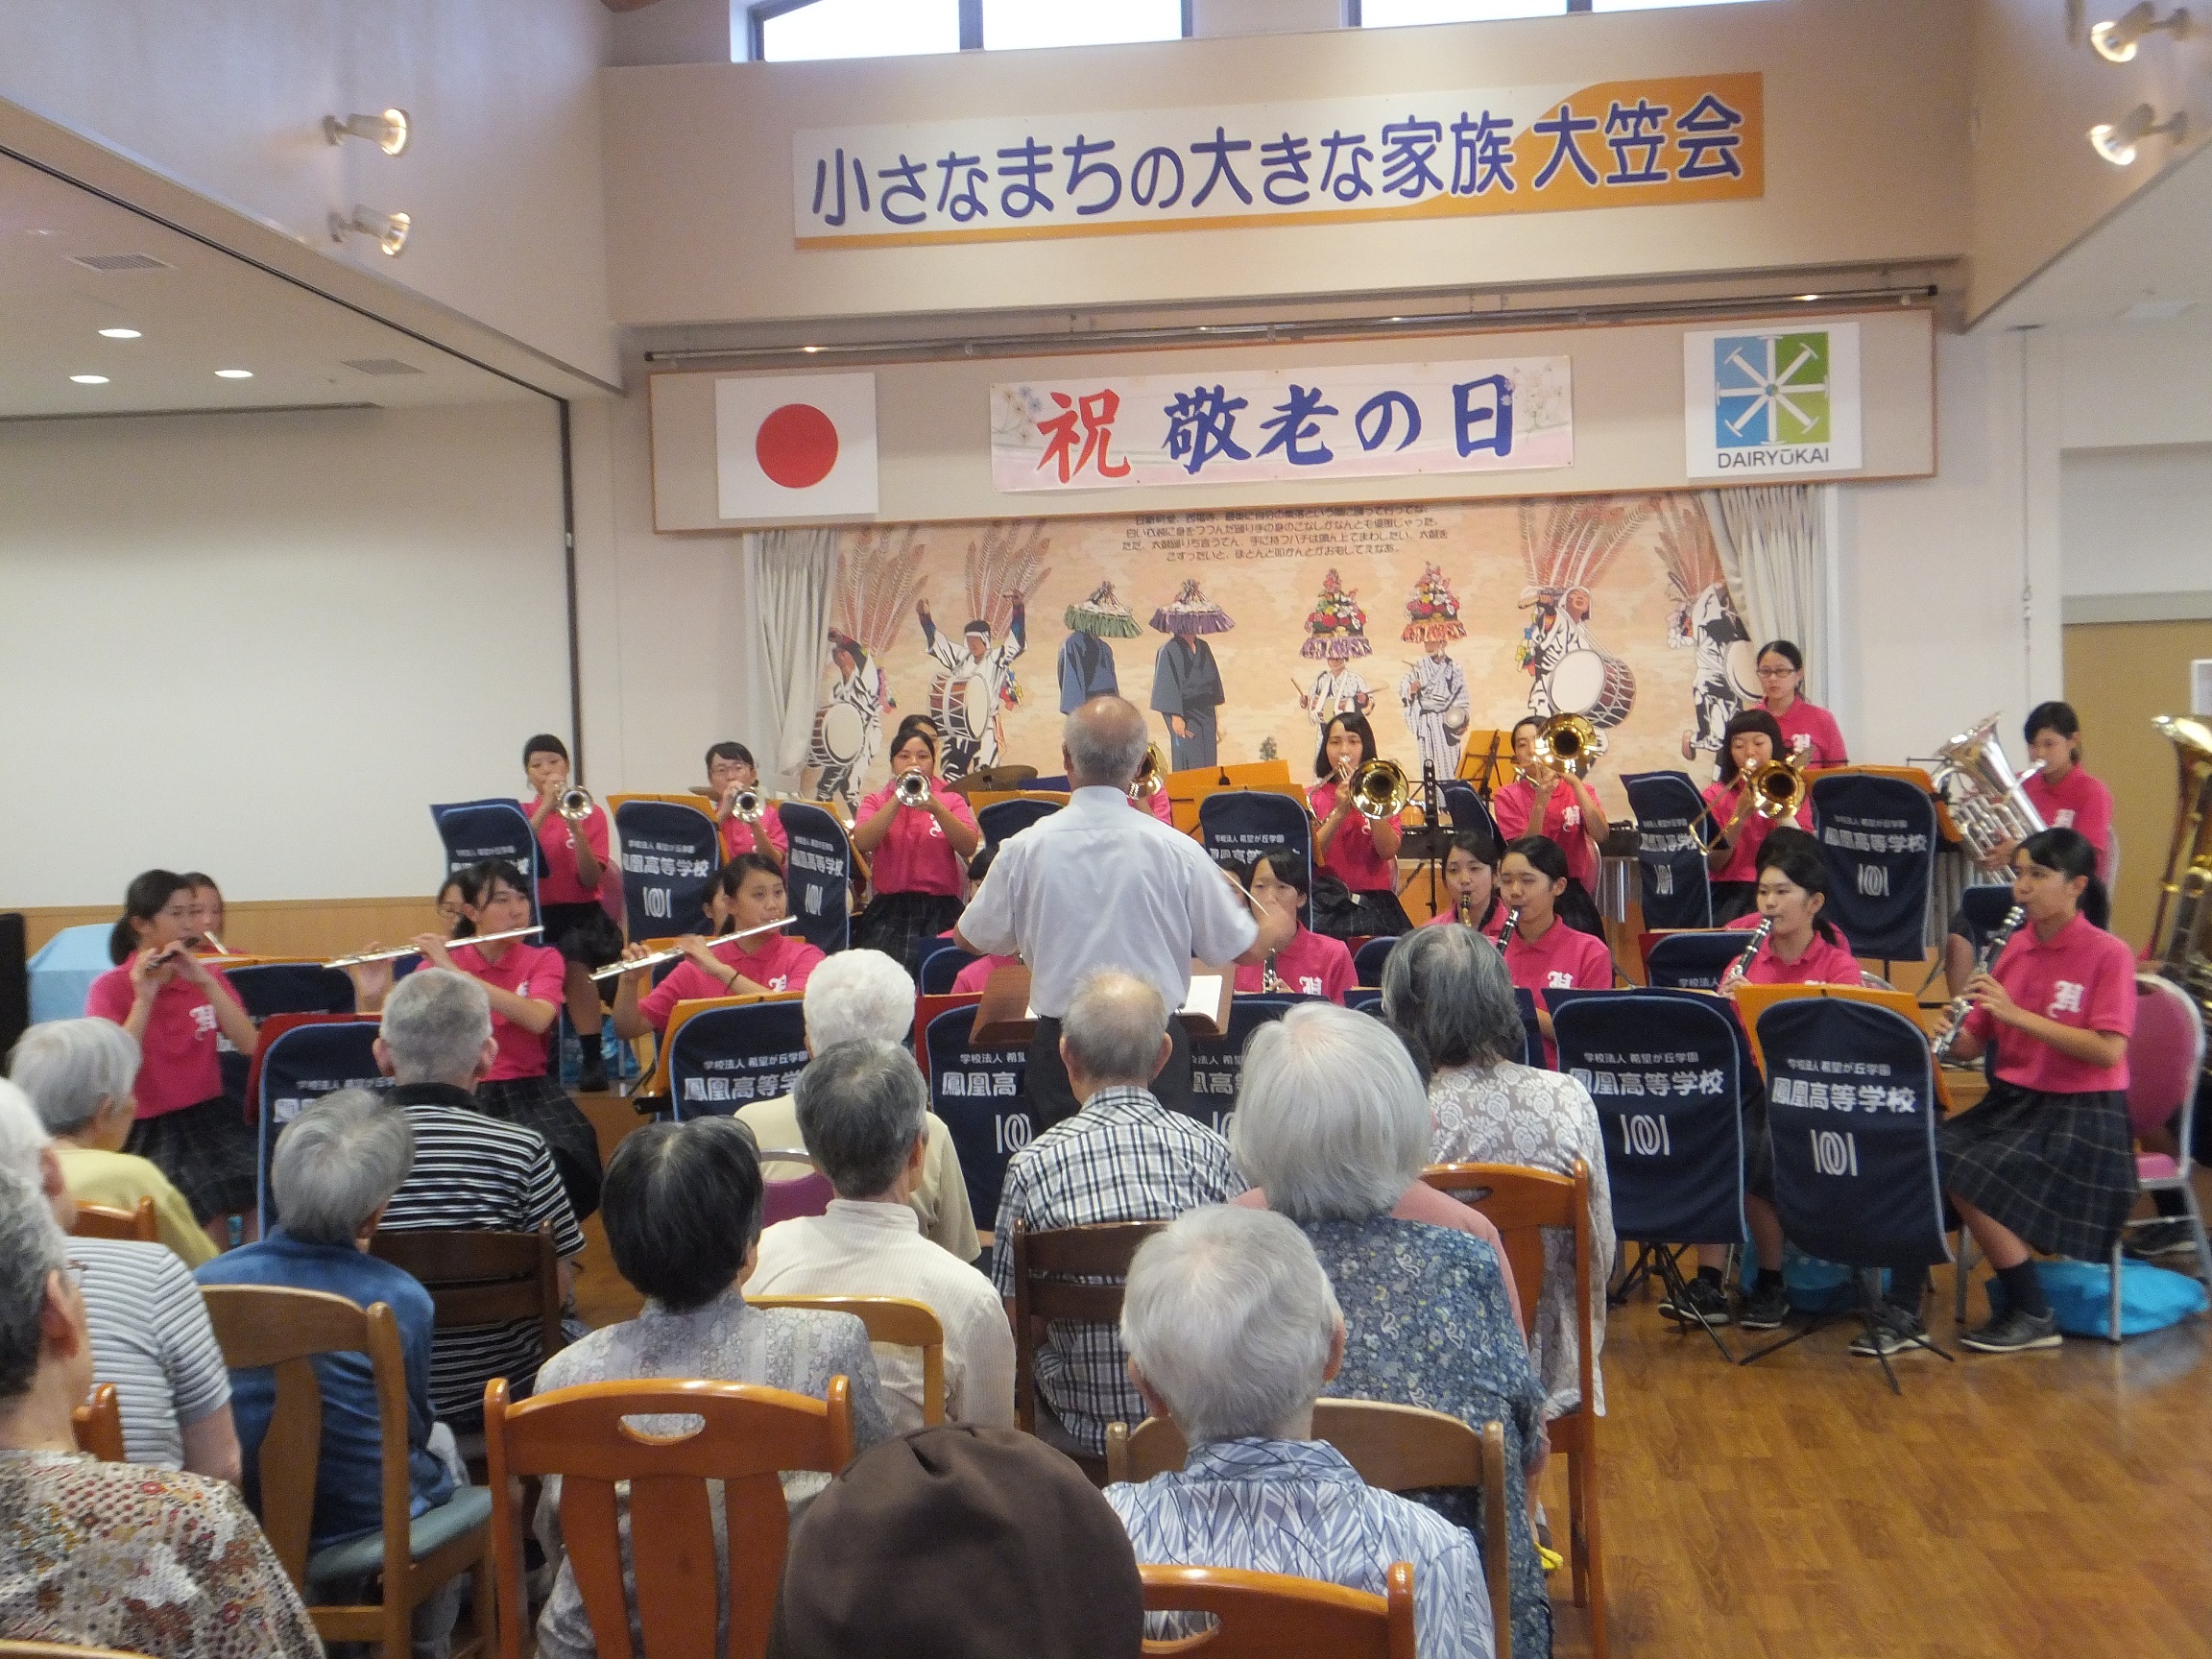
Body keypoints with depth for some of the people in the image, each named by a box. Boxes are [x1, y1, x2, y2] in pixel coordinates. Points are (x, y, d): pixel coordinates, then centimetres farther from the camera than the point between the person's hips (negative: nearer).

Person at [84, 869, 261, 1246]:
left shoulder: (208, 976, 10)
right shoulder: (109, 988, -1)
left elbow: (249, 1045, -5)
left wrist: (205, 982, -12)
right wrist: (144, 998, -20)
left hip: (211, 1113, 3)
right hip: (149, 1127, -3)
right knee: (210, 1209, -30)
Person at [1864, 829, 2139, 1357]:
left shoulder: (2108, 955, -9)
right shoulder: (2015, 946, 8)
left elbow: (2108, 1051, -21)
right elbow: (1973, 1044, 9)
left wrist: (2018, 1014, -26)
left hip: (2080, 1116, -6)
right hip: (2009, 1101, 6)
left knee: (1968, 1179, -26)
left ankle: (2033, 1315, -5)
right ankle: (1903, 1310, -13)